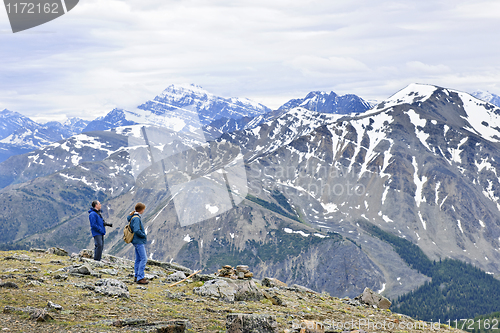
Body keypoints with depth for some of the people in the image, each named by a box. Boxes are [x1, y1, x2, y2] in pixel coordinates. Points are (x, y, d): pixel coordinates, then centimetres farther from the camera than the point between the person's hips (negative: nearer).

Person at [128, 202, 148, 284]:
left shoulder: (134, 217, 12)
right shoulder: (136, 218, -19)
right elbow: (137, 230, -27)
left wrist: (143, 236, 11)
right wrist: (144, 236, -13)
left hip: (137, 241, 10)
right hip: (139, 242, -10)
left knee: (138, 259, 14)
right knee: (143, 259, -9)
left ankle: (137, 276, 20)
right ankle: (140, 278, -9)